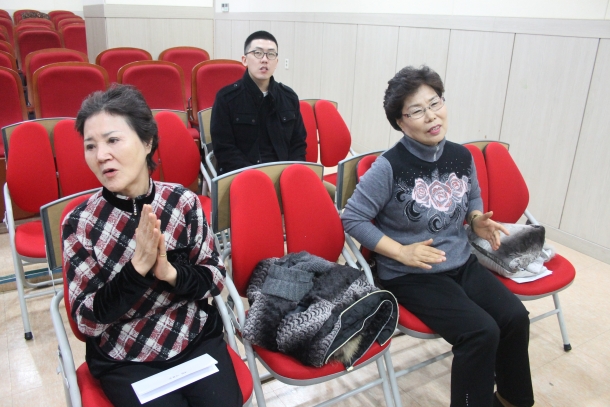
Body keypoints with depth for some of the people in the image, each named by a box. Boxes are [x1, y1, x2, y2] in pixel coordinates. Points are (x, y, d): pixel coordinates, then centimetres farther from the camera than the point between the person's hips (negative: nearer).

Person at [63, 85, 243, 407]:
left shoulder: (183, 201, -10)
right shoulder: (79, 223, -12)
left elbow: (216, 278, -3)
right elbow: (87, 320, -12)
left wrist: (171, 272, -23)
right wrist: (138, 266, -26)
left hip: (199, 341, 1)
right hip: (124, 361, -1)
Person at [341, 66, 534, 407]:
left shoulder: (462, 157, -1)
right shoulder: (389, 167, -18)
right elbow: (352, 218, -15)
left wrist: (477, 220, -3)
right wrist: (401, 252, -20)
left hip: (462, 263, 6)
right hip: (410, 276, -6)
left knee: (516, 318, -8)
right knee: (481, 332, -20)